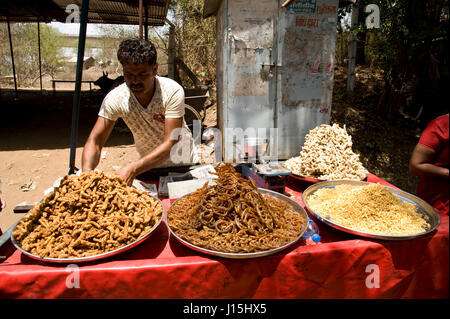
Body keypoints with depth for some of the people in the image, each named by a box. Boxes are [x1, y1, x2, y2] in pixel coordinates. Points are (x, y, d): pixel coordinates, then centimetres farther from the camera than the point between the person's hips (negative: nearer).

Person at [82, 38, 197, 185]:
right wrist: (87, 173, -36)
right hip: (148, 165, 2)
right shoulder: (114, 99, -17)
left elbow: (170, 144, -29)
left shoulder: (173, 91, -25)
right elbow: (94, 141, -15)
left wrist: (132, 169, -41)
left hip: (182, 165, -2)